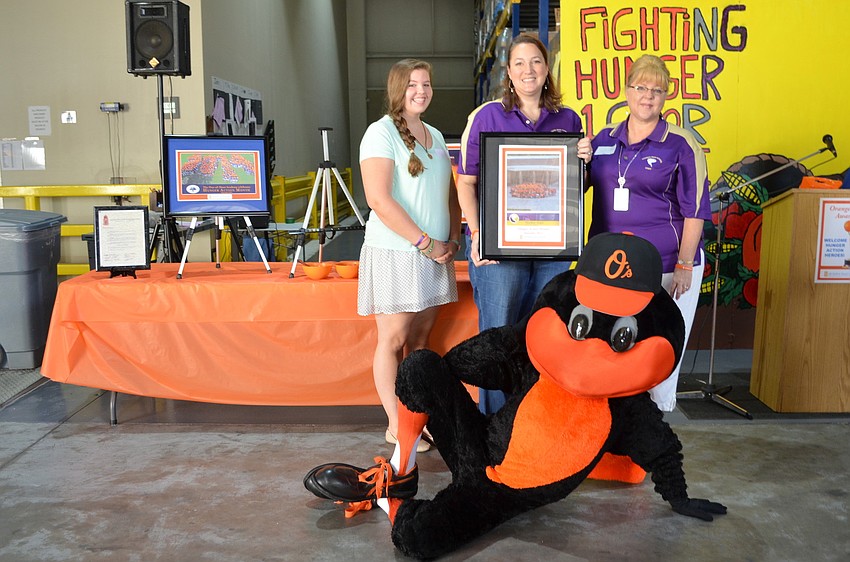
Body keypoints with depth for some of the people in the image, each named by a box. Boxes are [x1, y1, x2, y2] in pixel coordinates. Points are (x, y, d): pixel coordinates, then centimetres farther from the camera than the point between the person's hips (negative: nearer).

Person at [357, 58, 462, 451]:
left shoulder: (436, 136, 15)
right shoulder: (381, 132, -8)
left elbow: (450, 192, 21)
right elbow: (379, 199, -18)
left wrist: (453, 238, 5)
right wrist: (426, 242, -17)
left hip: (435, 254, 7)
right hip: (395, 253, -7)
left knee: (421, 337, 10)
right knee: (393, 339, 0)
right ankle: (396, 425, 9)